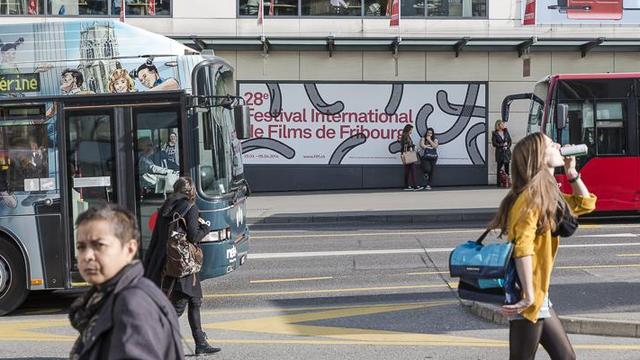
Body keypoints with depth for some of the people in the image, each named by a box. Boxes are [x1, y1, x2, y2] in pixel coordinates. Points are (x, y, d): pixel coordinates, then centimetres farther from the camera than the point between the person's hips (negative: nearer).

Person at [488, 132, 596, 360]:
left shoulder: (548, 194, 11)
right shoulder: (531, 196, -18)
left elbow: (585, 203, 26)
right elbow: (523, 248, -28)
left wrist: (571, 171, 13)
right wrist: (528, 296, -29)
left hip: (539, 297, 10)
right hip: (528, 297, -10)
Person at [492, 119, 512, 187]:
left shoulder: (506, 131, 9)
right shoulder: (495, 133, -3)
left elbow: (510, 140, 10)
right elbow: (494, 143, -6)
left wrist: (507, 146, -6)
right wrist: (502, 145, -11)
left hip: (507, 151, 4)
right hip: (499, 152, -4)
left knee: (507, 167, 2)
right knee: (499, 167, -3)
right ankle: (498, 183, 1)